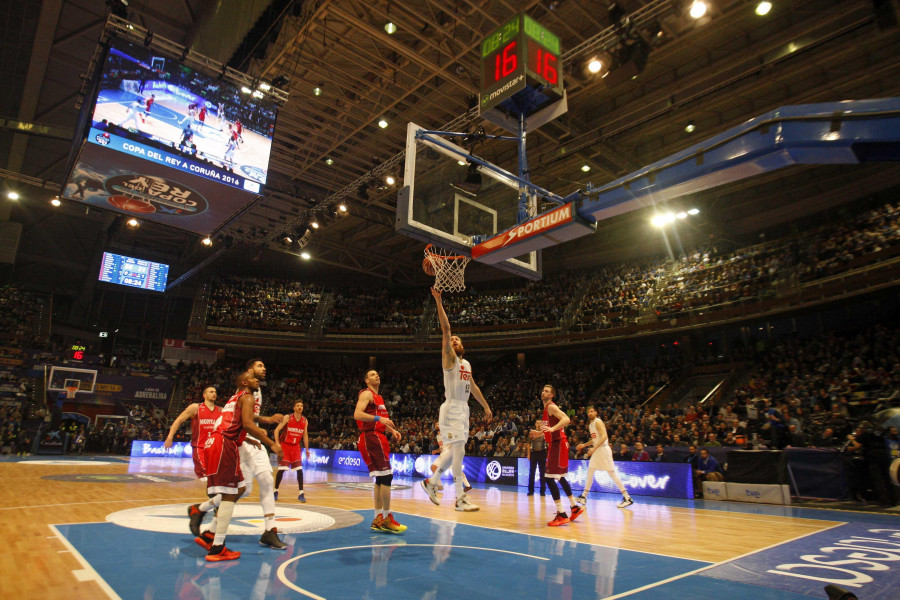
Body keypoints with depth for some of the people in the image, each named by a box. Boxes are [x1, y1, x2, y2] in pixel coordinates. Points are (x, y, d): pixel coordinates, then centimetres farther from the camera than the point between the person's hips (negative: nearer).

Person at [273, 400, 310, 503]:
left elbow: (305, 435, 12)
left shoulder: (305, 421, 2)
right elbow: (277, 430, -9)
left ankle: (301, 494, -1)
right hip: (285, 445, -3)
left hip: (296, 447, 3)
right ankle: (275, 491, 15)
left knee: (300, 469, -6)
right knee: (281, 469, -5)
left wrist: (307, 449, 11)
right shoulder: (287, 418, -10)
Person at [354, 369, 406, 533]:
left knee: (380, 479, 11)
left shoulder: (378, 397, 22)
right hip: (371, 437, -10)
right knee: (386, 475, -13)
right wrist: (379, 418, -30)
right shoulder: (367, 394, -7)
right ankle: (387, 519, -8)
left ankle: (378, 519, 17)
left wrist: (392, 430, 15)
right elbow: (357, 414, -22)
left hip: (377, 437, 10)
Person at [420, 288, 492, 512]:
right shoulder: (449, 358, -4)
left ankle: (431, 482, 26)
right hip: (452, 408, -8)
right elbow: (445, 329, -14)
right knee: (459, 450, -10)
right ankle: (461, 498, -6)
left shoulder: (467, 364, 18)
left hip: (463, 409, 8)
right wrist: (439, 302, -21)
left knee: (455, 451, 12)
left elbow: (473, 387, 25)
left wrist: (485, 406, 24)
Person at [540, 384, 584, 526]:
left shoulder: (551, 406, -13)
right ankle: (575, 507, 32)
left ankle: (561, 514, -11)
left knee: (549, 477, -14)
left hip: (558, 444, -10)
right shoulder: (546, 408, 16)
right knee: (560, 478, 20)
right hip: (555, 444, 10)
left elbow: (566, 419, -29)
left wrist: (552, 429, -37)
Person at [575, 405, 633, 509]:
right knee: (590, 472, 9)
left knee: (612, 473, -8)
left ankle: (627, 497, -3)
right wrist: (584, 445, 18)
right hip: (596, 451, 9)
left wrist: (594, 448, -28)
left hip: (603, 449, -9)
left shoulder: (598, 422, -13)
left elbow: (604, 436, -25)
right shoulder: (590, 425, 15)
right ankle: (584, 497, 14)